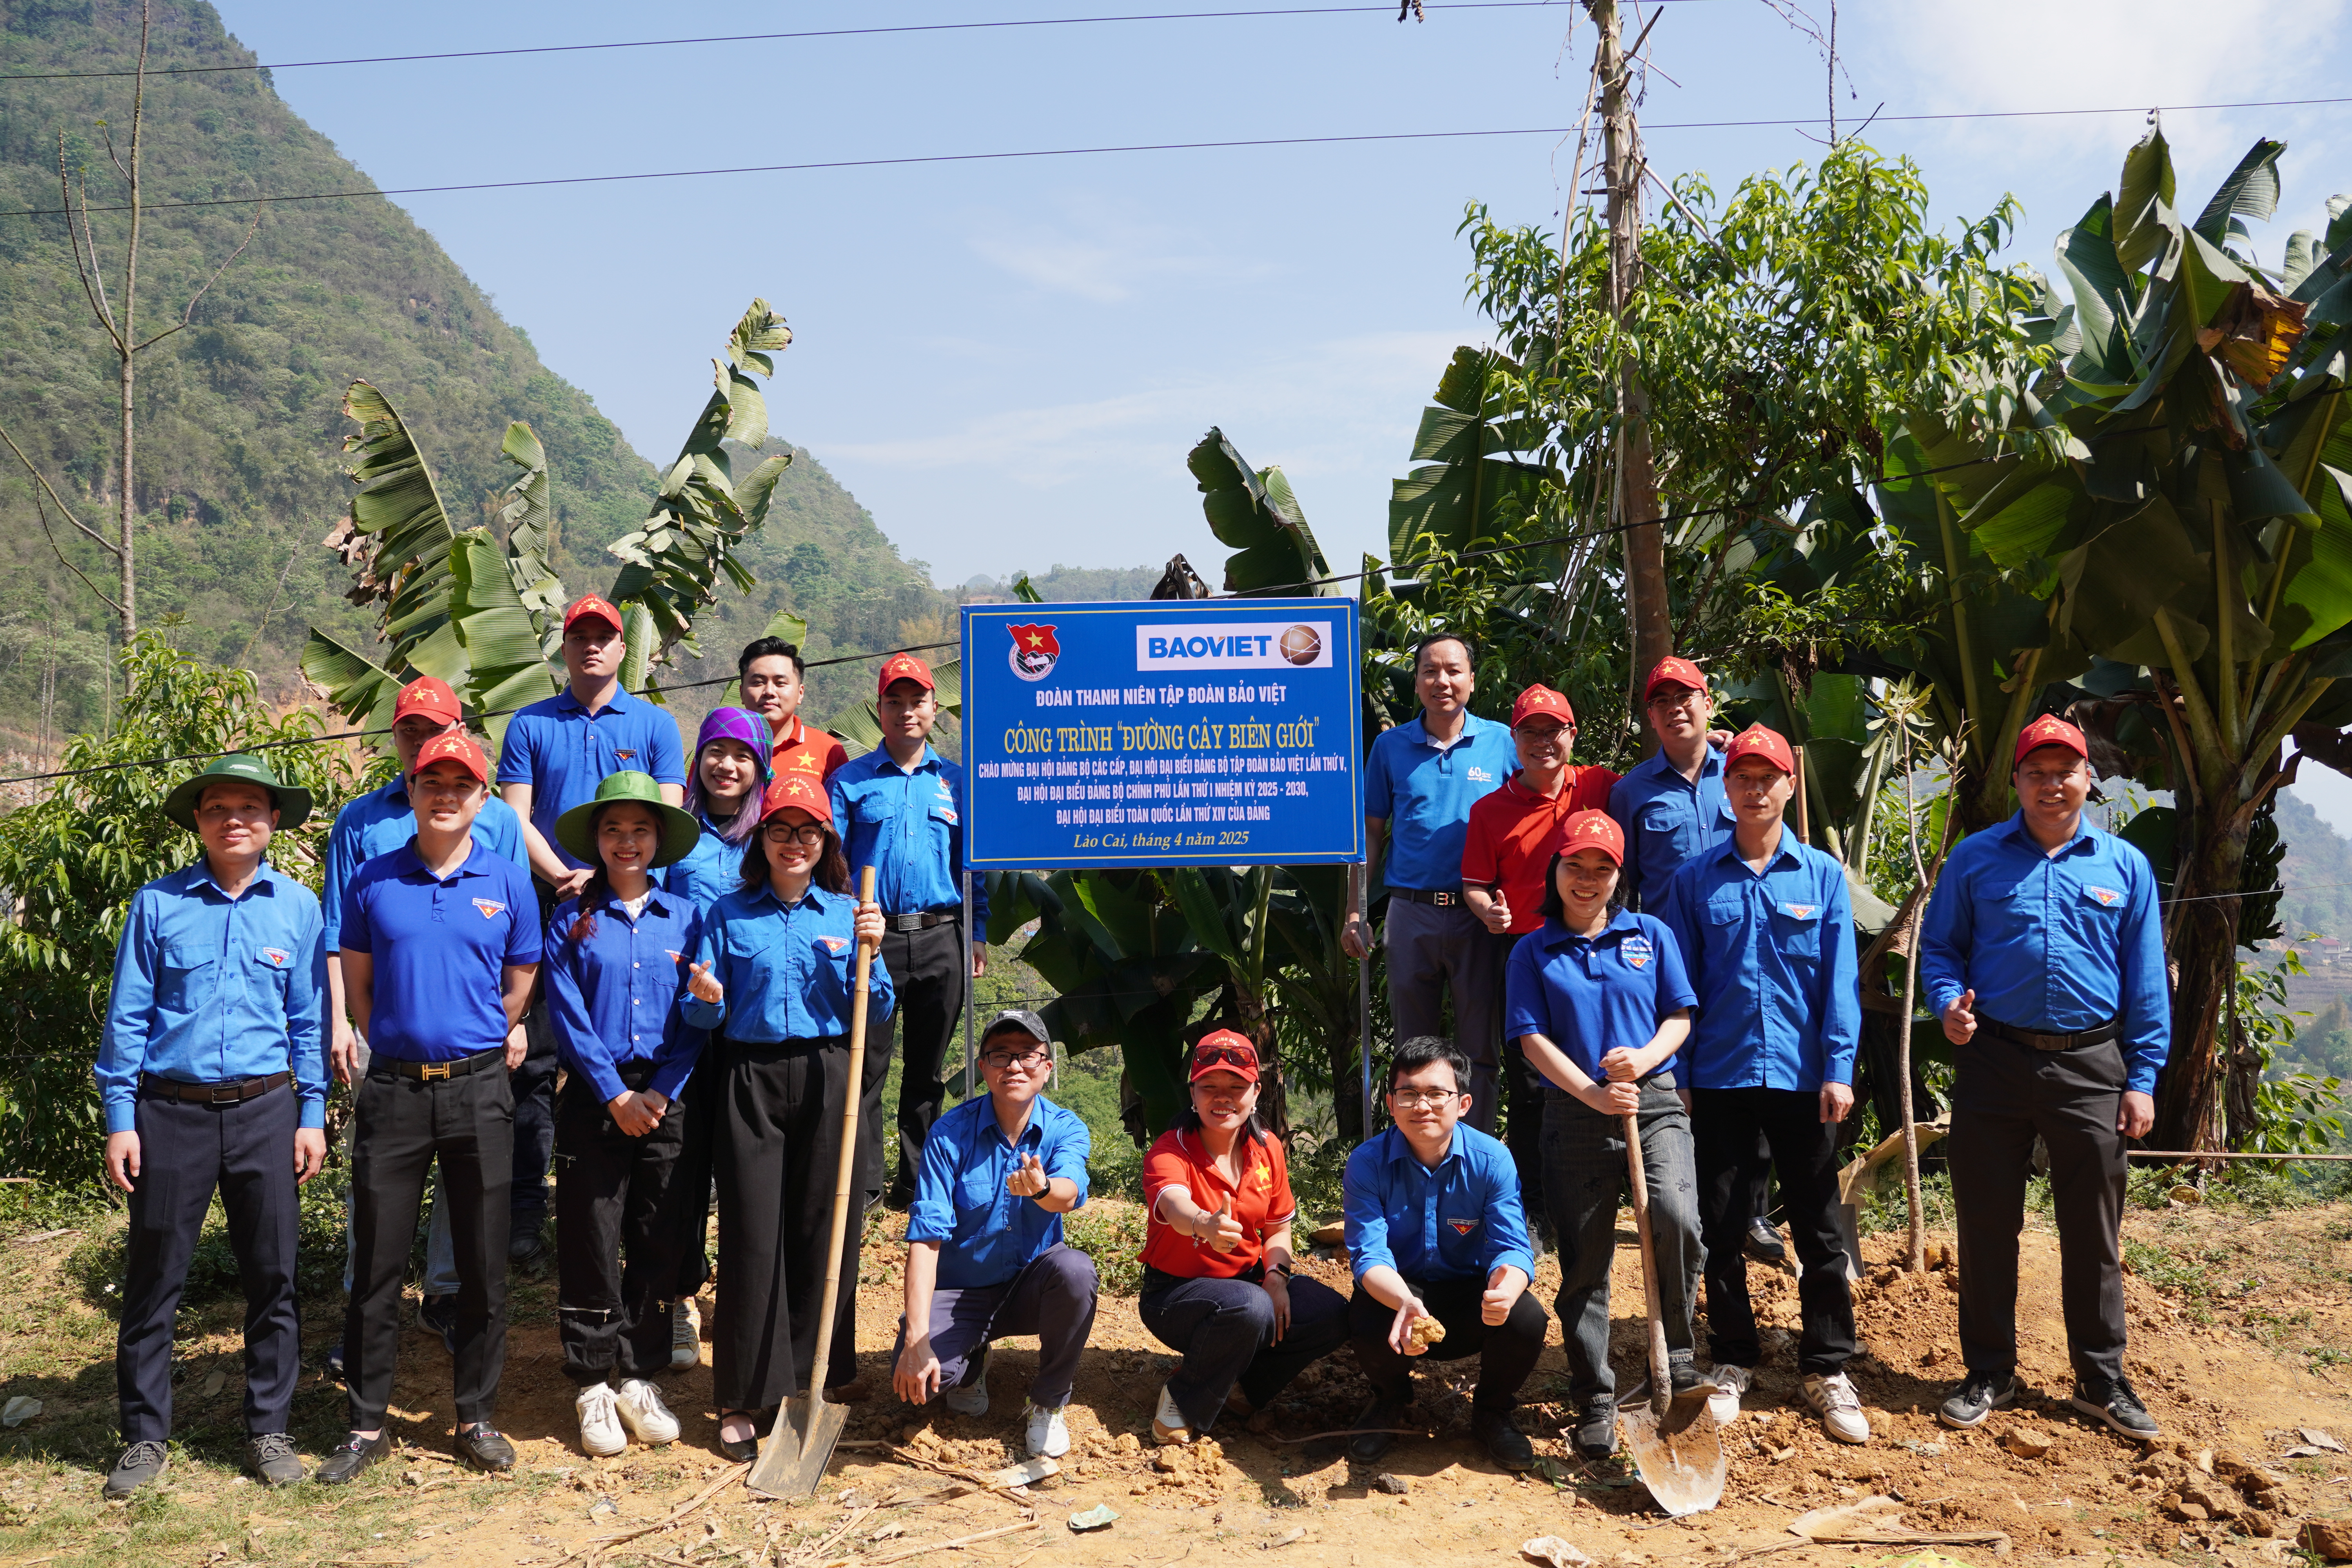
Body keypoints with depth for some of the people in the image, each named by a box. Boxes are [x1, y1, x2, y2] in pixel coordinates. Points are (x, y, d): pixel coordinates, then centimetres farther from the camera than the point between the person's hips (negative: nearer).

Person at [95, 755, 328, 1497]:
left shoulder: (298, 907, 3)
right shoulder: (158, 904, 1)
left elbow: (309, 1019, 7)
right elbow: (127, 1017, 3)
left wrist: (313, 1115, 3)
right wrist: (119, 1120, -1)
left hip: (265, 1111, 1)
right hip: (170, 1111, -1)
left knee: (272, 1277, 6)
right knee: (153, 1280, 6)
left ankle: (269, 1428, 19)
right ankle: (146, 1436, 20)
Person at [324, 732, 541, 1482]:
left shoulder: (509, 883, 3)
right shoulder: (374, 881, 2)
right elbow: (357, 981, 10)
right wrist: (396, 1044, 10)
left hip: (479, 1088, 0)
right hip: (392, 1088, 0)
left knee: (483, 1263, 6)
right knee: (377, 1264, 4)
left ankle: (477, 1418, 20)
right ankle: (367, 1424, 17)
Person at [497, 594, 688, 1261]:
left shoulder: (654, 724, 8)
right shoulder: (530, 724, 9)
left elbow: (667, 818, 1)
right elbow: (516, 819, 3)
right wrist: (565, 879, -12)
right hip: (549, 907, 0)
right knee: (537, 1060, 0)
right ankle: (526, 1207, 6)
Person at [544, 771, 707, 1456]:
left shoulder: (685, 918, 6)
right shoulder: (572, 921, 3)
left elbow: (695, 1018, 2)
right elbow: (568, 1017, -3)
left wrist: (660, 1093, -9)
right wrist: (615, 1095, -10)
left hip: (667, 1099, 1)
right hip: (595, 1099, -1)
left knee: (660, 1244, 5)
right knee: (590, 1246, 2)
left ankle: (639, 1379, 18)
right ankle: (594, 1386, 13)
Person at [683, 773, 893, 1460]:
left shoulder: (846, 914, 9)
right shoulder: (728, 915, 8)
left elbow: (876, 1017, 5)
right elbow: (705, 1018, 5)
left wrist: (869, 954, -10)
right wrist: (706, 998, -17)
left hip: (828, 1081, 1)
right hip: (750, 1083, -1)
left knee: (824, 1230, 3)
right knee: (752, 1235, -2)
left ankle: (818, 1378, 18)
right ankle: (745, 1398, 7)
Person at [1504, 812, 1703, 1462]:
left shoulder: (1651, 935, 11)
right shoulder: (1533, 952, 7)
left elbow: (1679, 1018, 9)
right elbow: (1533, 1039, 0)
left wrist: (1644, 1058, -12)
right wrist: (1592, 1093, -13)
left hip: (1655, 1101, 0)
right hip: (1575, 1113, 0)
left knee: (1675, 1217, -25)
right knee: (1583, 1261, 3)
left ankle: (1676, 1352, -1)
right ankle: (1595, 1401, 16)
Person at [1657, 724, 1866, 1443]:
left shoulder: (1823, 875, 3)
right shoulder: (1695, 880, 4)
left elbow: (1840, 980, 0)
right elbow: (1678, 983, 4)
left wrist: (1838, 1070, -7)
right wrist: (1676, 1074, 0)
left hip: (1803, 1078, 0)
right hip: (1720, 1078, 1)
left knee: (1819, 1229, 6)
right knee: (1721, 1226, 8)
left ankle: (1826, 1369, 18)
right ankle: (1734, 1360, 22)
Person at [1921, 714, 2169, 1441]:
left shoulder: (2125, 865, 7)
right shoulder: (1975, 858, 4)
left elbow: (2145, 980, 7)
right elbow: (1939, 946, 10)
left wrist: (2142, 1079, 2)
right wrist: (1948, 1002, -11)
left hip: (2091, 1067, 1)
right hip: (1994, 1061, 0)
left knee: (2094, 1231, 7)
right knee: (1986, 1224, 6)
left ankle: (2102, 1379, 23)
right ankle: (1989, 1373, 20)